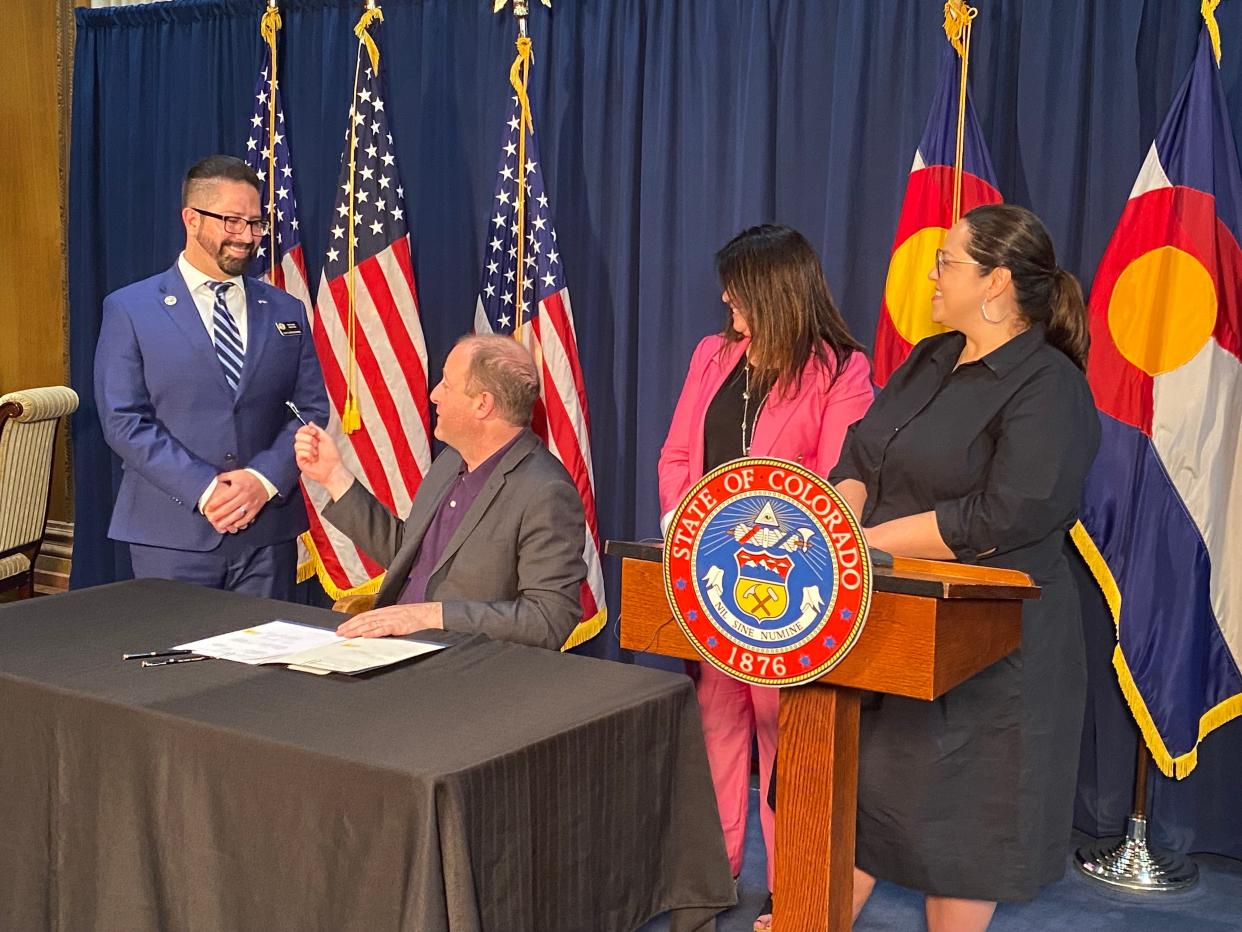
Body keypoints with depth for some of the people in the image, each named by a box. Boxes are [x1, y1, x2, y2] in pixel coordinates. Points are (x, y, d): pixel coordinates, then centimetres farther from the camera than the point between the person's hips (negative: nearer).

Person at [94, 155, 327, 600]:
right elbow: (124, 421, -6)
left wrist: (265, 479, -11)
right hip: (171, 534, -2)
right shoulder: (129, 309, 1)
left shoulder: (287, 311, 10)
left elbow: (312, 408, 6)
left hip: (269, 530, 3)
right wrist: (203, 490, -15)